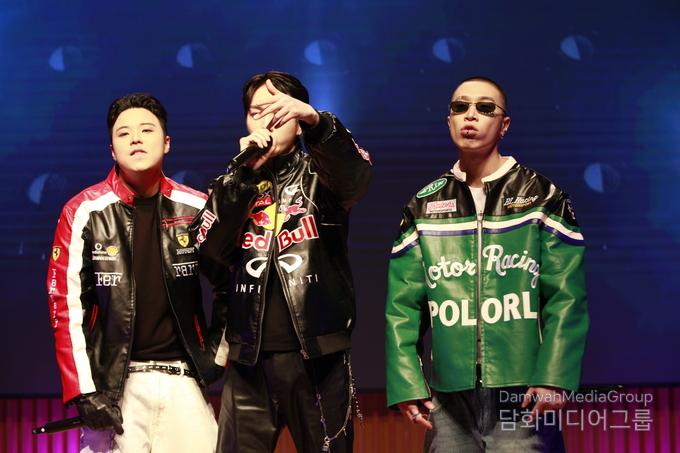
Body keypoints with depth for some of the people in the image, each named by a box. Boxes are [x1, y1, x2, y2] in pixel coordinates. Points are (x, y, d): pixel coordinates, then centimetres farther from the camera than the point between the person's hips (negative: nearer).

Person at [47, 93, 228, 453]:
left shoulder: (196, 208, 4)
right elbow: (67, 305, -3)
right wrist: (83, 391, -8)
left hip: (185, 379, 2)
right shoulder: (85, 213, -2)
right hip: (115, 384, -2)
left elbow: (228, 284, 17)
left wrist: (217, 351, 11)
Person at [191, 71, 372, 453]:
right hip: (250, 358, 2)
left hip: (318, 355, -2)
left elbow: (357, 175, -18)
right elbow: (209, 248, -3)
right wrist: (246, 174, -11)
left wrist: (316, 121, -36)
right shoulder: (233, 186, 14)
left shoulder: (319, 175, 6)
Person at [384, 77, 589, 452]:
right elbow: (403, 306, 6)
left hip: (523, 395, -2)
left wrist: (553, 378, -14)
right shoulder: (423, 208, 11)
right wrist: (406, 384, -4)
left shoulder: (541, 197, 3)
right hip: (449, 399, 2)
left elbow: (566, 298, -4)